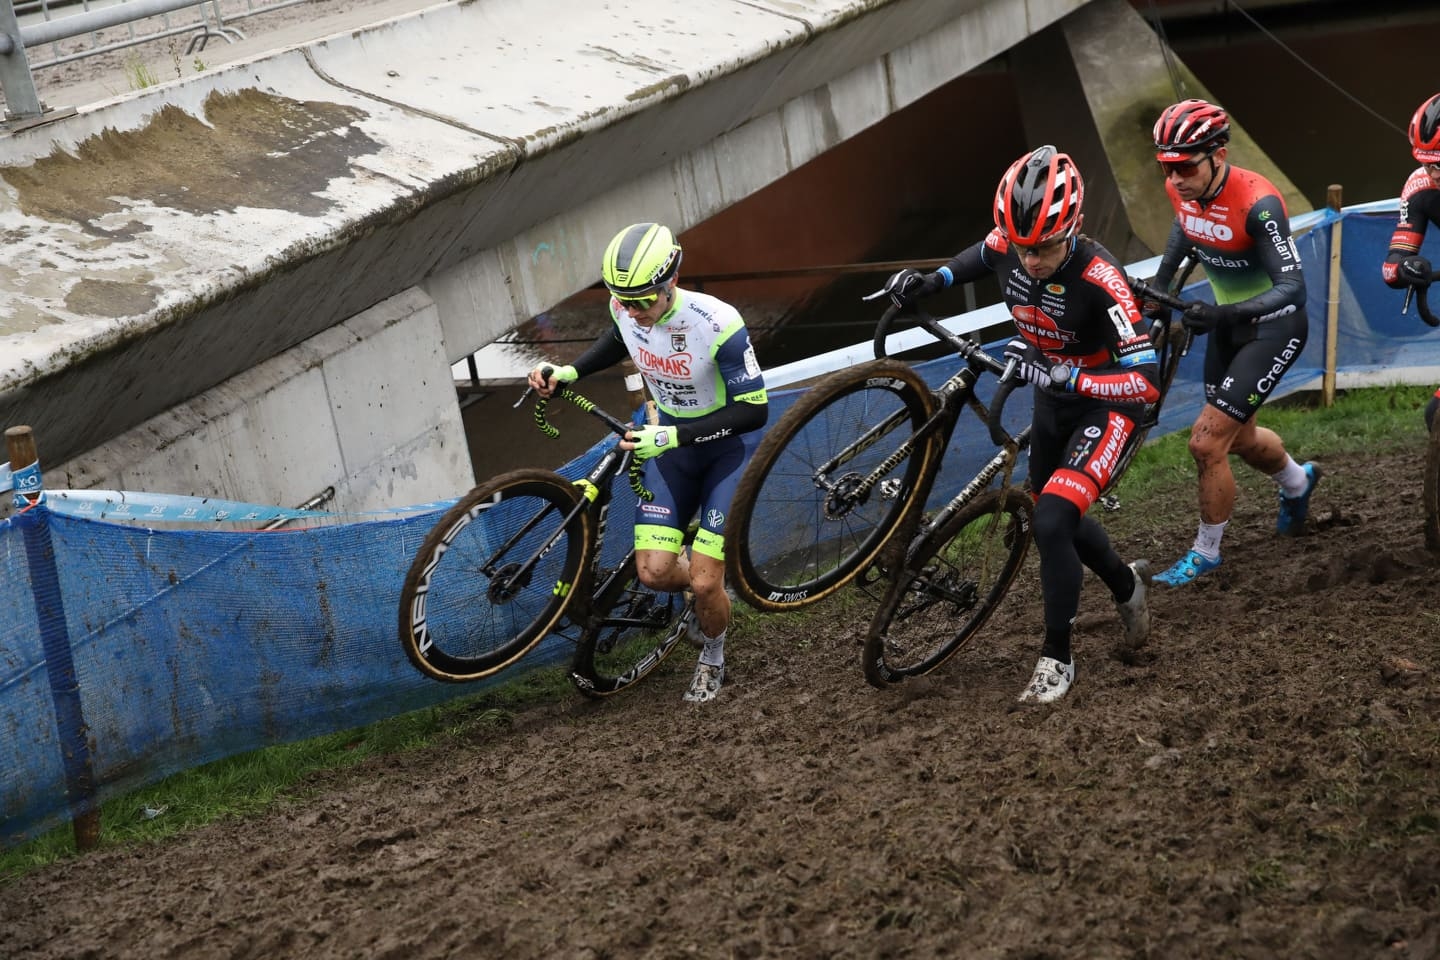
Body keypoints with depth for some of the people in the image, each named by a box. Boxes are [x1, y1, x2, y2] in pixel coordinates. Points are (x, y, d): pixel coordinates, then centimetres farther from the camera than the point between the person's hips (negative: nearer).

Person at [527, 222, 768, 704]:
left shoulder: (716, 323, -32)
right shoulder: (626, 308, -15)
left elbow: (754, 410, -27)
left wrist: (672, 436, -35)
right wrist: (569, 371, -5)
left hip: (728, 446, -5)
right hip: (671, 441, 5)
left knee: (704, 584, -10)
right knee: (654, 572, -9)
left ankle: (712, 659, 23)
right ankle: (707, 590, 27)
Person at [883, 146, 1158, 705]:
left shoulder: (1097, 278, -35)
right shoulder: (1008, 246, -18)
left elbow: (1146, 382, -36)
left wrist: (1061, 375, -44)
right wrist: (934, 280, -6)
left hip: (1107, 403, -7)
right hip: (1053, 401, 7)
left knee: (1051, 523, -21)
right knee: (1054, 517, 22)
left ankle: (1057, 659, -4)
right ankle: (1125, 584, 52)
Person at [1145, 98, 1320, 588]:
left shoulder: (1257, 202, -33)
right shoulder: (1181, 188, -12)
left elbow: (1292, 288, -35)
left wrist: (1223, 313, -48)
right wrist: (1159, 283, 7)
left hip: (1275, 326, -7)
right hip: (1228, 320, 7)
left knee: (1207, 442, -13)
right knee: (1239, 436, 23)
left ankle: (1206, 552, 7)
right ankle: (1298, 481, 55)